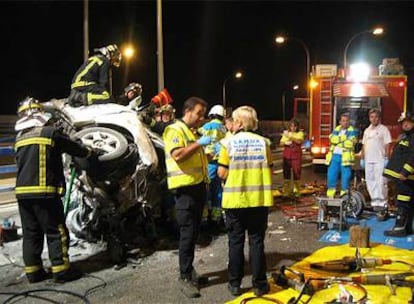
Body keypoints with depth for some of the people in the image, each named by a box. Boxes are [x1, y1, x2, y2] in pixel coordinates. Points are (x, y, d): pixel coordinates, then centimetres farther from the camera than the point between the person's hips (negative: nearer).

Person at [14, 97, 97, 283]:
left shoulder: (19, 138, 12)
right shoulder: (50, 132, -6)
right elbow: (72, 147, 4)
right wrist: (90, 153, 22)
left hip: (22, 191, 7)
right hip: (44, 191, -7)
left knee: (31, 233, 12)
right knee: (56, 232, 0)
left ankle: (33, 271, 17)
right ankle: (61, 270, 1)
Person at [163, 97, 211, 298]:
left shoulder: (193, 132, 20)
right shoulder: (175, 130, -9)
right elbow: (178, 155, -24)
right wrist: (199, 143, -23)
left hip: (198, 186, 9)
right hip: (185, 188, -9)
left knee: (194, 233, 14)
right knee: (187, 234, -6)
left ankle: (190, 272, 24)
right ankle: (185, 277, 1)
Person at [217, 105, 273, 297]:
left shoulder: (229, 142, -4)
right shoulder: (263, 142, 1)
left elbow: (222, 173, -6)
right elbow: (269, 171, 4)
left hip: (235, 199, -1)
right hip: (259, 199, 1)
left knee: (236, 242, 10)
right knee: (257, 241, 10)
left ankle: (235, 284, 17)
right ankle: (259, 284, 15)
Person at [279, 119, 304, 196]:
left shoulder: (300, 133, 1)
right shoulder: (286, 133, 10)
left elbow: (299, 141, -19)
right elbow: (281, 143, 8)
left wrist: (290, 137, -29)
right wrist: (285, 143, -13)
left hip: (296, 155, -2)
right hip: (287, 155, 2)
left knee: (296, 172, -1)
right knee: (286, 172, 1)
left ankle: (296, 190, 9)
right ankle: (286, 190, 5)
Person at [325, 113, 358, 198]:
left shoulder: (352, 131, 5)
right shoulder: (335, 130, 16)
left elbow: (351, 143, -9)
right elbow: (332, 140, -3)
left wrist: (338, 141, -5)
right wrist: (344, 139, -8)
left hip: (345, 158, -3)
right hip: (334, 156, 3)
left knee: (345, 177, -3)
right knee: (331, 176, 3)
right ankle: (330, 196, 10)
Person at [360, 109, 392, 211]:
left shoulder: (384, 129, -1)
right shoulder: (367, 130, 16)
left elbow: (387, 145, -5)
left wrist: (386, 158, -12)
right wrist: (362, 158, 14)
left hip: (380, 160, -6)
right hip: (368, 160, 6)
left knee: (380, 182, -8)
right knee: (370, 182, 7)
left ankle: (382, 203, -3)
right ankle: (374, 201, 15)